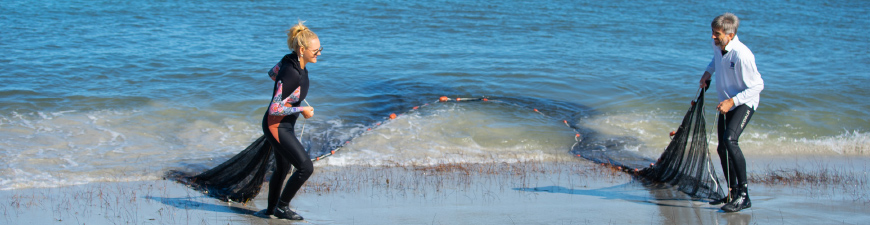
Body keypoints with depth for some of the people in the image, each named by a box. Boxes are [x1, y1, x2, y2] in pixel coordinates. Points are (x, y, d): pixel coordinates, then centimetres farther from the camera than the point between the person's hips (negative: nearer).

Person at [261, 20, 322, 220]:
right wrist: (302, 110, -18)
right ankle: (282, 206, 7)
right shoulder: (292, 74, -30)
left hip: (285, 125, 10)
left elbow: (272, 73, 18)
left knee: (283, 169, 25)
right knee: (306, 167, -9)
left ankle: (272, 208, 43)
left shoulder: (290, 60, -4)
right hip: (276, 127, -10)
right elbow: (274, 108, -29)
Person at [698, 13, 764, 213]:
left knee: (730, 140, -29)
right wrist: (708, 72, 7)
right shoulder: (718, 46, -4)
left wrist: (732, 101, -28)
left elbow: (757, 86, -22)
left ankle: (744, 194, -25)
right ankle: (733, 192, 28)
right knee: (722, 149, 11)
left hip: (745, 103, -9)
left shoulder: (742, 55, -28)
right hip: (726, 103, 9)